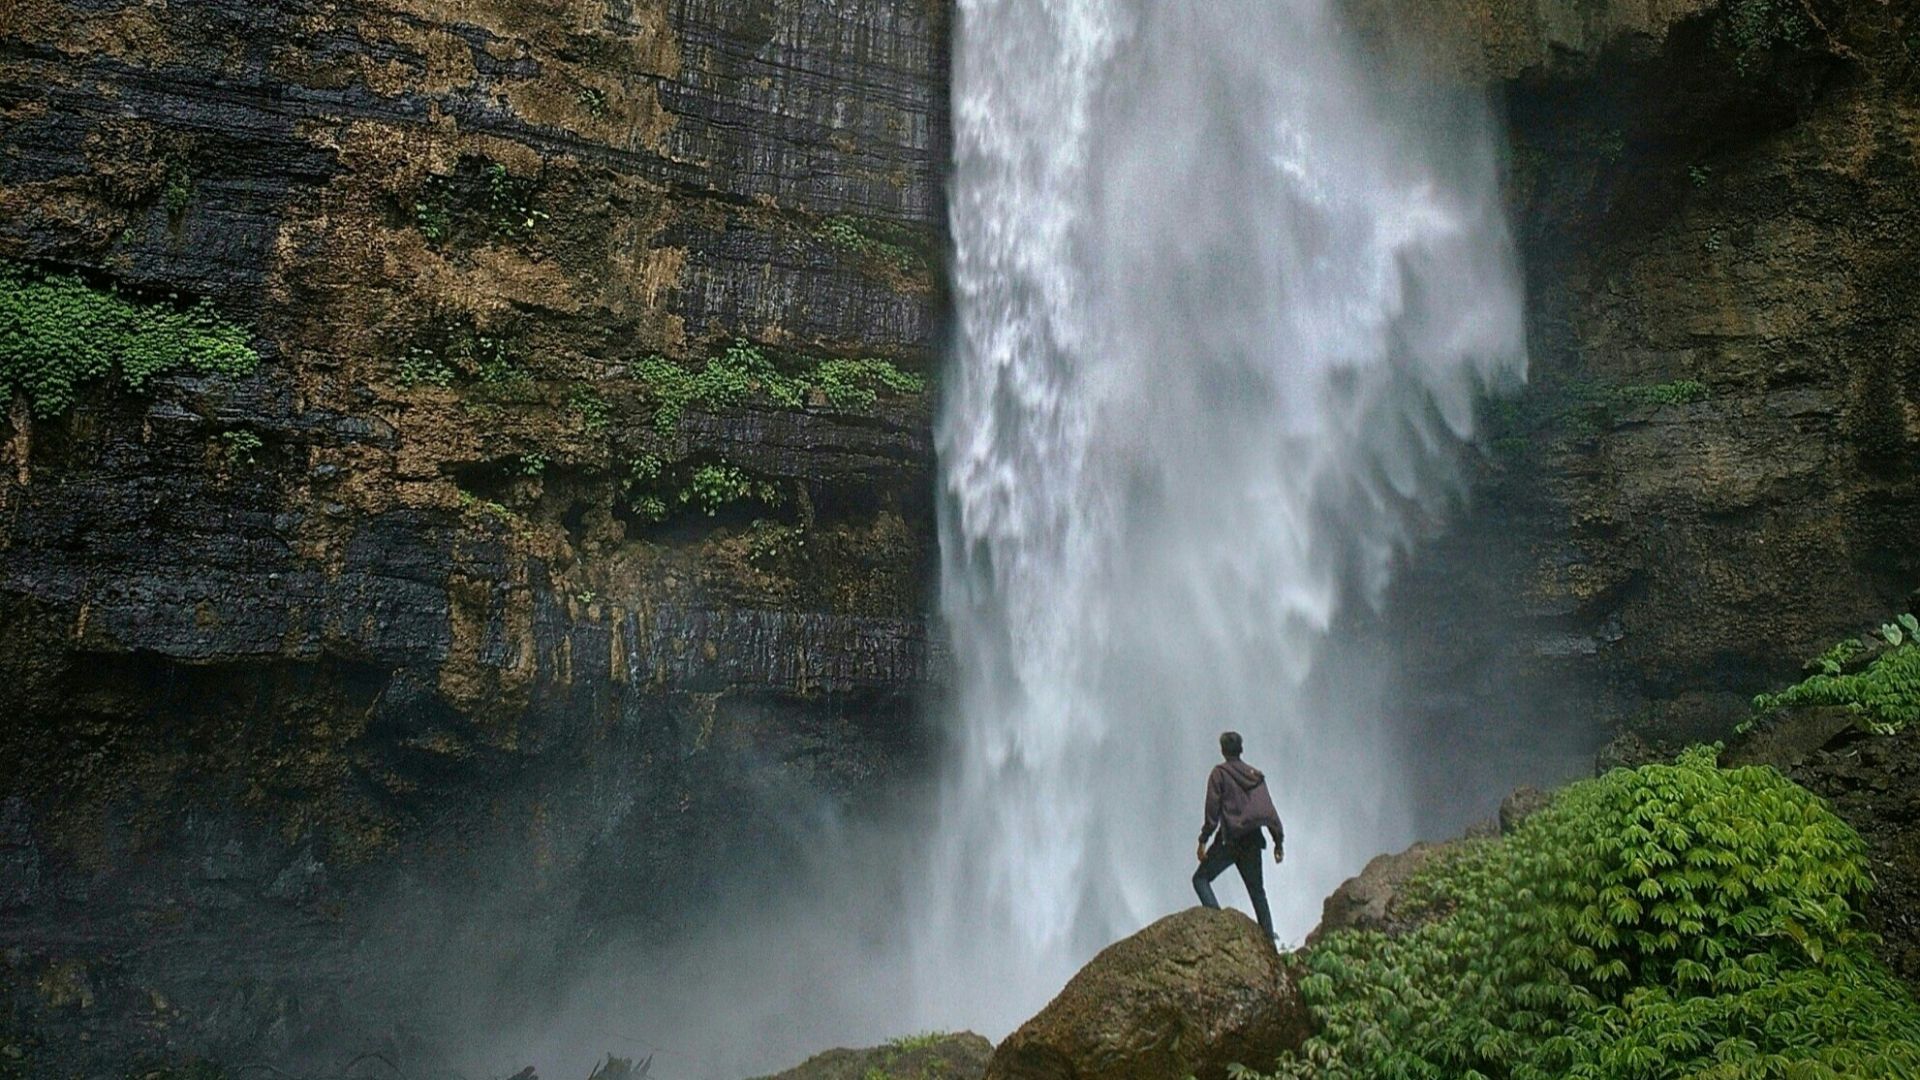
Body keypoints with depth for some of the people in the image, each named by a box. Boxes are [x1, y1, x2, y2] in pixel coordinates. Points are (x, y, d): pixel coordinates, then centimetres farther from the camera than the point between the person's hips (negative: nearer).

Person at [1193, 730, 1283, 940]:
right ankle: (1268, 937, 11)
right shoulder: (1256, 775, 11)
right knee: (1256, 890, 14)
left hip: (1229, 840, -5)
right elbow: (1270, 810, 9)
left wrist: (1203, 840, -8)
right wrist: (1279, 842, 13)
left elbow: (1212, 809, -10)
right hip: (1253, 840, 5)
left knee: (1201, 878, 4)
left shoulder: (1220, 773, -3)